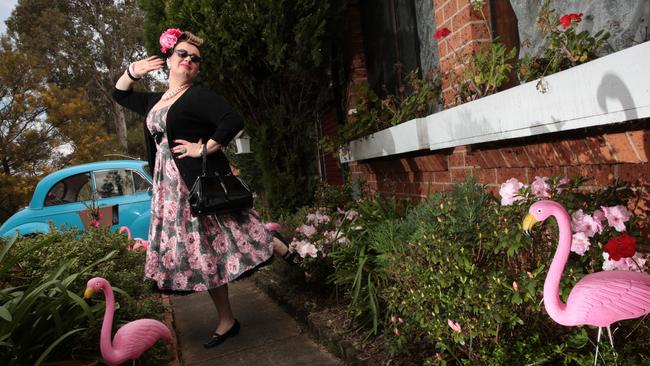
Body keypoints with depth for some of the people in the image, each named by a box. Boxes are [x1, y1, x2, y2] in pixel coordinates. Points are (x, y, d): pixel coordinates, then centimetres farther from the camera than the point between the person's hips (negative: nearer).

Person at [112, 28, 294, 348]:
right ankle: (226, 320, 21)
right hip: (171, 187, 7)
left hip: (202, 180, -7)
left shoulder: (198, 96, -7)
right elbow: (120, 94, 31)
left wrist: (204, 148, -17)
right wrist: (133, 70, 14)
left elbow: (234, 121, -20)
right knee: (201, 251, 10)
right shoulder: (154, 101, 16)